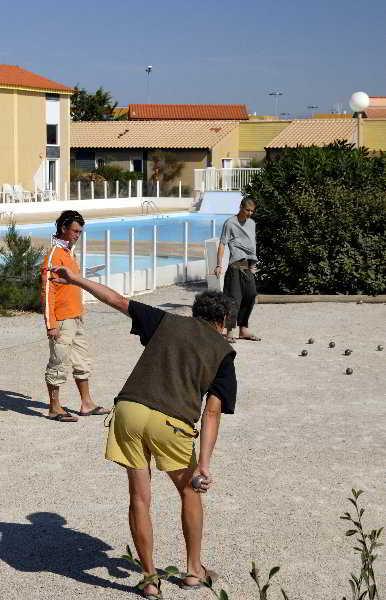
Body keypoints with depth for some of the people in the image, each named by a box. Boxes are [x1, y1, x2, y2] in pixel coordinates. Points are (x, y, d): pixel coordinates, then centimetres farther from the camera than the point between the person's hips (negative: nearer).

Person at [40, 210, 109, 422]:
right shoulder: (54, 256, -15)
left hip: (76, 318, 9)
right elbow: (47, 291, -18)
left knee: (82, 362, 14)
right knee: (59, 364, -1)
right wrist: (51, 324, -21)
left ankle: (86, 404, 23)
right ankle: (54, 408, 9)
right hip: (62, 321, -9)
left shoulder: (69, 252, 13)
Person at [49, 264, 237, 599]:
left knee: (140, 498, 10)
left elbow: (117, 301, 21)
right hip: (172, 422, -1)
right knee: (189, 492, 22)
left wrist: (77, 280, 32)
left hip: (129, 409, 1)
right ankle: (194, 571, 31)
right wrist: (204, 463, -2)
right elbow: (212, 411, 3)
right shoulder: (223, 352, 14)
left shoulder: (168, 322, 19)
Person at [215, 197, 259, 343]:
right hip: (236, 265, -7)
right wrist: (219, 265, -16)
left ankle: (243, 329, 17)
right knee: (234, 298, -9)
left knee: (250, 296, 6)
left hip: (249, 266, 7)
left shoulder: (252, 223, 18)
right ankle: (229, 332, -5)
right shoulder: (230, 223, -3)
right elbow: (222, 244, -7)